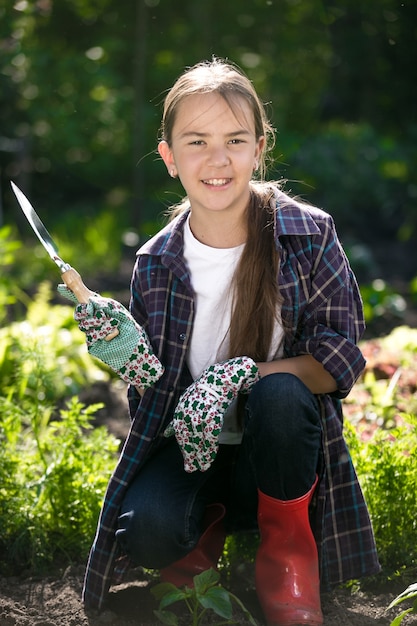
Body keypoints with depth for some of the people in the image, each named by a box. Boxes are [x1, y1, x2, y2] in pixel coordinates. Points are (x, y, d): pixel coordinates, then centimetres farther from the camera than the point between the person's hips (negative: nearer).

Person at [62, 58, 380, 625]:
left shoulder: (308, 235, -9)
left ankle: (288, 538, -7)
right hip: (191, 446, 1)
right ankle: (210, 519, 8)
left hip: (280, 449, -1)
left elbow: (341, 359, -12)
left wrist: (239, 377, -27)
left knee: (279, 394, -36)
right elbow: (152, 390, 4)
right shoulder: (156, 265, -2)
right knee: (145, 532, -30)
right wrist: (127, 354, -20)